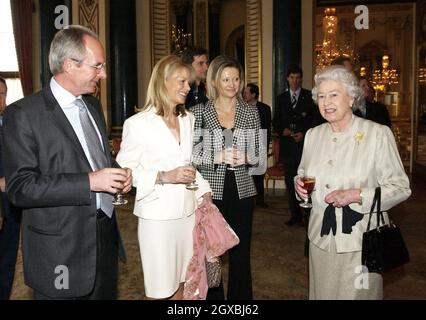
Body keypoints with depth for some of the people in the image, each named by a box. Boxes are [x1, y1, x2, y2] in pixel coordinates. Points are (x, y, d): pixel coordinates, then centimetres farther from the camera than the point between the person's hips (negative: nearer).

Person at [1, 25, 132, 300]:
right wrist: (89, 182, -24)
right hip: (62, 252, -6)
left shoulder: (93, 105, 10)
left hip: (107, 235, 7)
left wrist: (117, 174, 1)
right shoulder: (23, 114, -13)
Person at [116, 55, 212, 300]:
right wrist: (164, 177, -19)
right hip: (158, 215, -5)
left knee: (180, 282, 16)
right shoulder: (138, 123, -10)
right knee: (160, 289, 5)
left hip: (187, 212, 6)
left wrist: (203, 190, 5)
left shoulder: (188, 119, 10)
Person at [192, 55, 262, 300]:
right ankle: (212, 296, 27)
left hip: (242, 191, 2)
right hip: (210, 190, -1)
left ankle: (240, 297, 28)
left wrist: (245, 157, -14)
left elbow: (258, 155, 7)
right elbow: (192, 153, -4)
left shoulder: (251, 112, 6)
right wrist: (218, 157, -19)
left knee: (241, 254, 9)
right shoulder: (199, 112, 0)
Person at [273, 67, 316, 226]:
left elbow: (316, 119, 1)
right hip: (287, 145, 3)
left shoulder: (309, 96, 4)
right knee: (290, 182, 7)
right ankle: (295, 215, 16)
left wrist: (304, 133, -11)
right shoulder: (281, 98, 14)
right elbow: (276, 121, 13)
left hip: (305, 143, -3)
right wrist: (282, 130, -6)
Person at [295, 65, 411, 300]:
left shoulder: (378, 134, -9)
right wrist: (299, 183, -4)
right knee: (322, 293, 15)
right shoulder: (313, 135, 6)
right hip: (321, 238, 4)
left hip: (360, 241, -4)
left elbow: (400, 188, -8)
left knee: (358, 293, 6)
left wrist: (358, 195, -21)